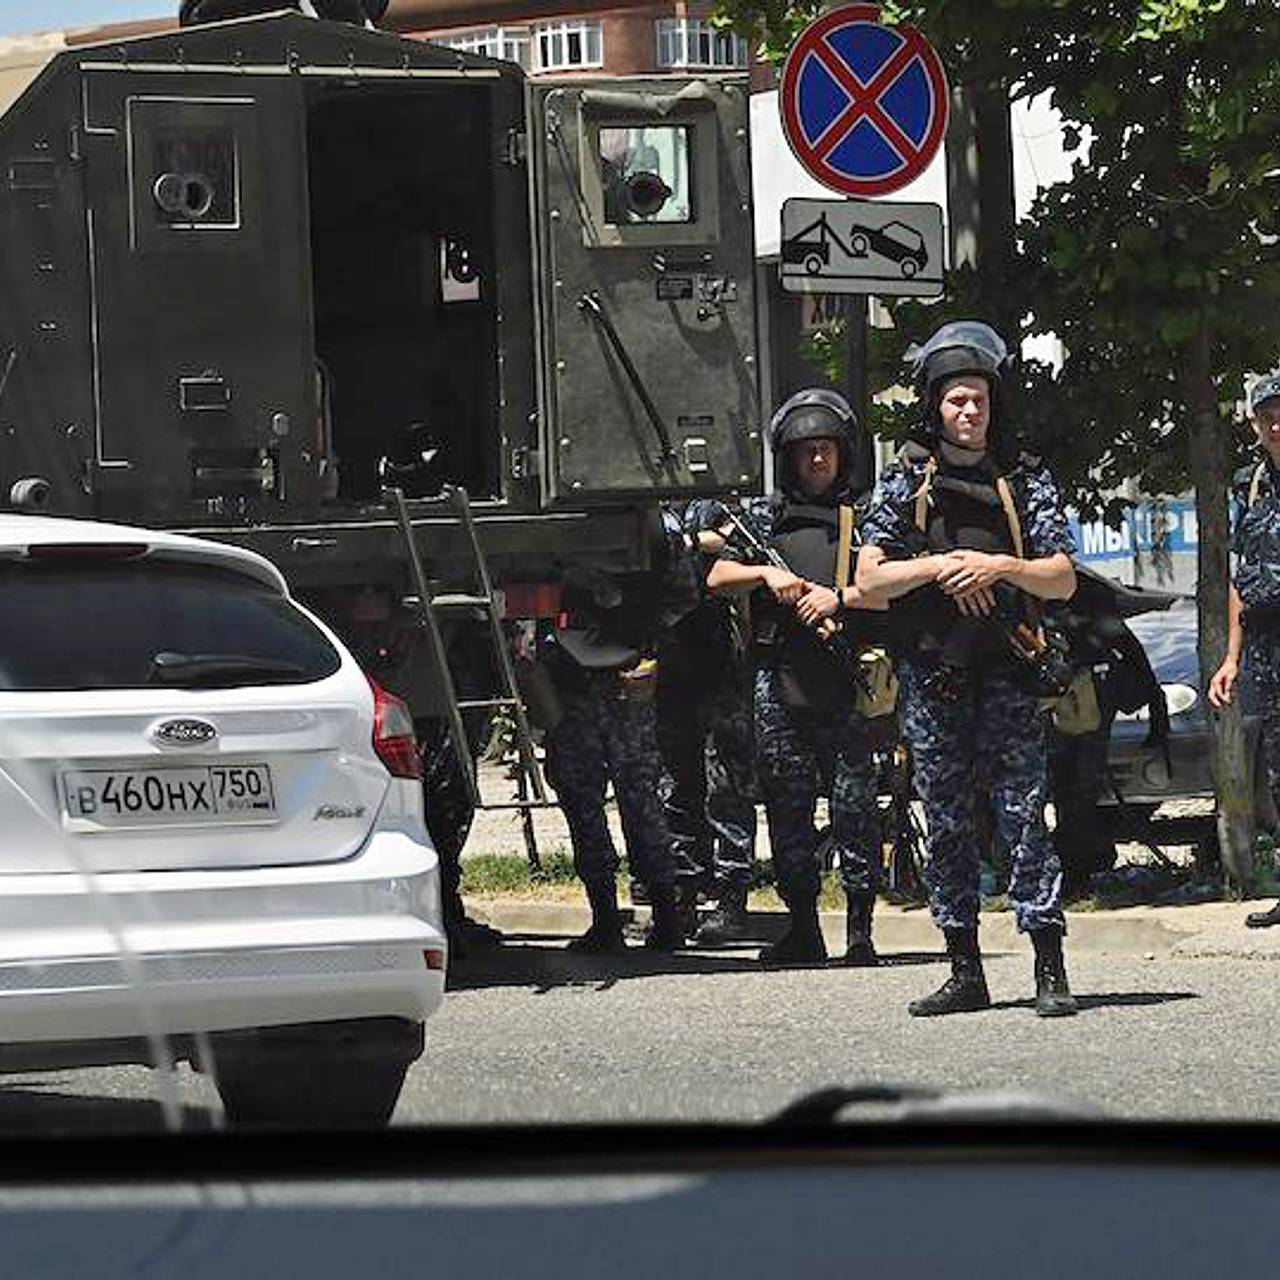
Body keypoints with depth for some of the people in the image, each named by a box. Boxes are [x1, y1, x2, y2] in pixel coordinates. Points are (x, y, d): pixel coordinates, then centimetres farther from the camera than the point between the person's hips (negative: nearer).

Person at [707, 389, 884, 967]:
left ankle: (860, 929, -2)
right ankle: (803, 927, 13)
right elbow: (717, 579, 10)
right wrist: (768, 573, -5)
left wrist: (840, 598, -13)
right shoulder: (766, 517, 15)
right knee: (787, 808, 5)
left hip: (849, 686, -2)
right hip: (781, 681, 2)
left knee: (854, 805, -6)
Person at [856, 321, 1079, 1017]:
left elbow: (1062, 579, 2)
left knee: (1023, 815, -7)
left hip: (1005, 671, -2)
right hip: (930, 672, 2)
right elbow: (869, 578, 2)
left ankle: (1050, 970, -7)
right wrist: (937, 567, -13)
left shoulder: (1025, 478, 7)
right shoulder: (906, 479, 7)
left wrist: (1002, 566, -14)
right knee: (946, 822, 5)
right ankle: (964, 971, 11)